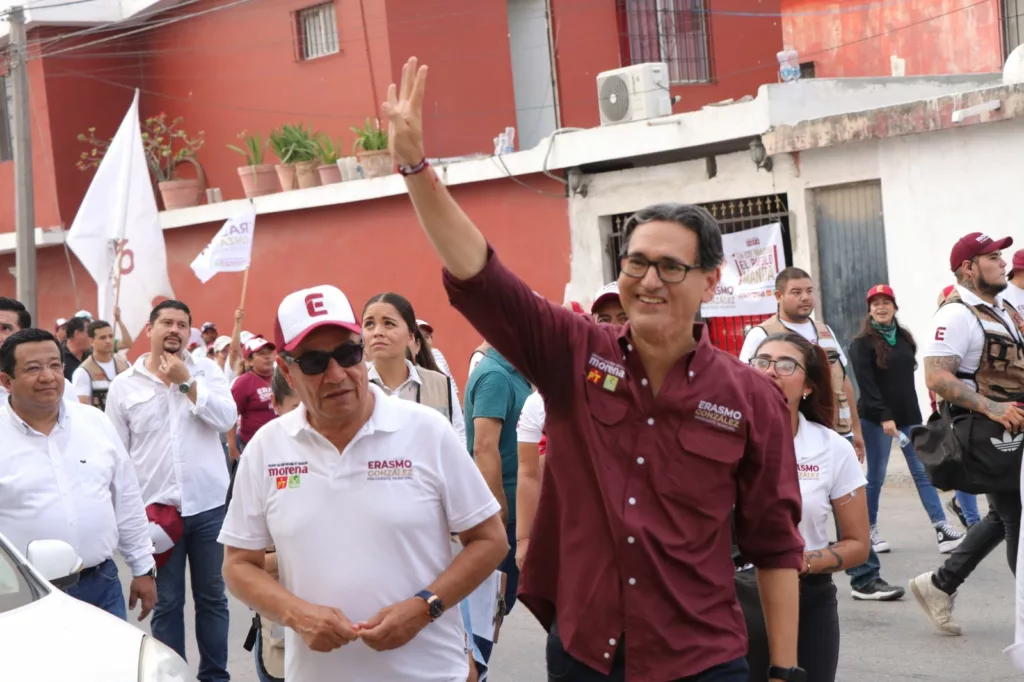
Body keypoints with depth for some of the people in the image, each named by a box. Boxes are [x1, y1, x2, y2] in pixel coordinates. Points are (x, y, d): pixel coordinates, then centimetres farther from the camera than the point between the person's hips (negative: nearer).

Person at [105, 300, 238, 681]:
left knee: (212, 596, 11)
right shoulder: (123, 386, 2)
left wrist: (186, 383, -12)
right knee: (166, 602, 7)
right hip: (156, 509, 0)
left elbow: (226, 419, -11)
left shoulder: (207, 371, 3)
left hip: (209, 505, 1)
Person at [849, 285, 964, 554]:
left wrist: (912, 411, 15)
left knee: (923, 471, -1)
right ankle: (869, 530, 14)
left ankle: (941, 529, -6)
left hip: (908, 415, 6)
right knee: (876, 476, 1)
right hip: (877, 418, -6)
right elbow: (866, 384, -15)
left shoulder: (904, 337, 12)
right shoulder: (862, 343, -7)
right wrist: (884, 416, -22)